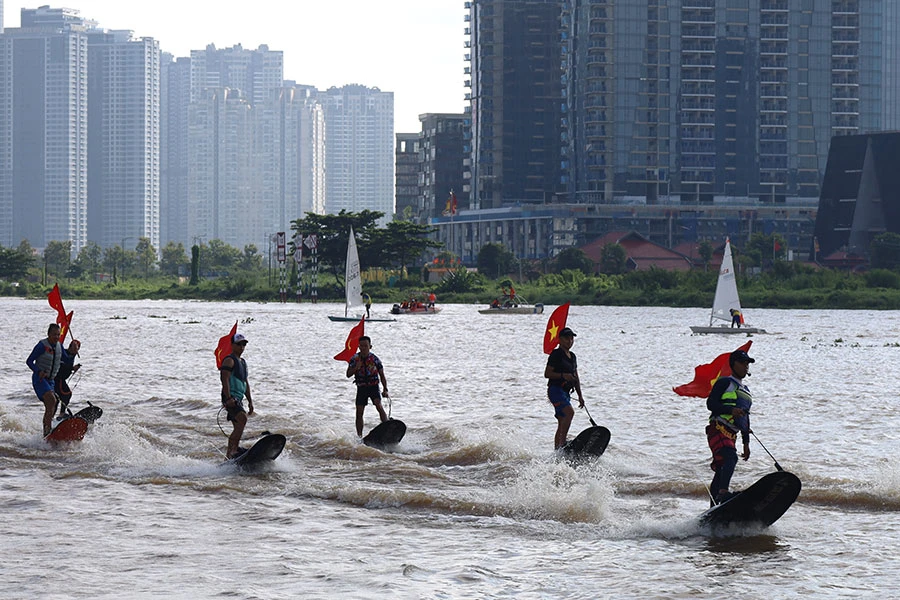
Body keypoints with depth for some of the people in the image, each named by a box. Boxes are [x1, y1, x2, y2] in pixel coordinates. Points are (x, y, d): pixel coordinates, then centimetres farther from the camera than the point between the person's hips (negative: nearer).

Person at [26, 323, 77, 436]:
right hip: (39, 379, -7)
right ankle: (48, 430, -30)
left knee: (50, 408, 7)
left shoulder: (59, 346, 8)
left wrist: (73, 354, -8)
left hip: (50, 380, 7)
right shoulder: (42, 345, -12)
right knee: (52, 400, -27)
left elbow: (68, 362, 13)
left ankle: (45, 434, 17)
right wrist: (39, 371, -26)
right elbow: (29, 361, -10)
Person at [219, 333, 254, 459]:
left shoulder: (243, 362, 23)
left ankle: (229, 454, 11)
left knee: (238, 427, 8)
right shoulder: (229, 360, -5)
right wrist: (228, 398, -24)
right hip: (231, 398, -10)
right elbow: (225, 379, -15)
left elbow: (246, 383, 28)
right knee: (242, 418, -27)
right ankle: (234, 449, -32)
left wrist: (250, 401, 22)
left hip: (238, 399, 10)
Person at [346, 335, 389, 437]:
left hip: (373, 387, -2)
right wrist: (356, 368, -21)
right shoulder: (355, 359, -1)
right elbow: (348, 374, -2)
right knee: (359, 413, -1)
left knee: (379, 406, -25)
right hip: (361, 388, 2)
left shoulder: (375, 359, -6)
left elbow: (382, 375, 0)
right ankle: (359, 436, 9)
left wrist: (385, 390, -8)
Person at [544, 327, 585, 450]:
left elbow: (576, 377, 23)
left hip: (566, 392, 9)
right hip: (555, 390, -9)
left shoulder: (572, 356, 18)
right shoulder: (556, 354, -6)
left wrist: (580, 396, 20)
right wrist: (562, 375, -24)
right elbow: (547, 373, -11)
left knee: (562, 424, 7)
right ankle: (562, 443, -31)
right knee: (569, 412, -28)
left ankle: (557, 450, 10)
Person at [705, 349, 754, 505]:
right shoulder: (724, 382, 2)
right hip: (718, 429, -8)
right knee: (731, 457, -31)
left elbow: (746, 418, 30)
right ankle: (723, 492, -46)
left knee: (721, 471, 6)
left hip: (732, 435, 8)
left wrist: (746, 442, 26)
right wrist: (731, 410, -21)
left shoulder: (745, 391, 27)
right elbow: (711, 403, -8)